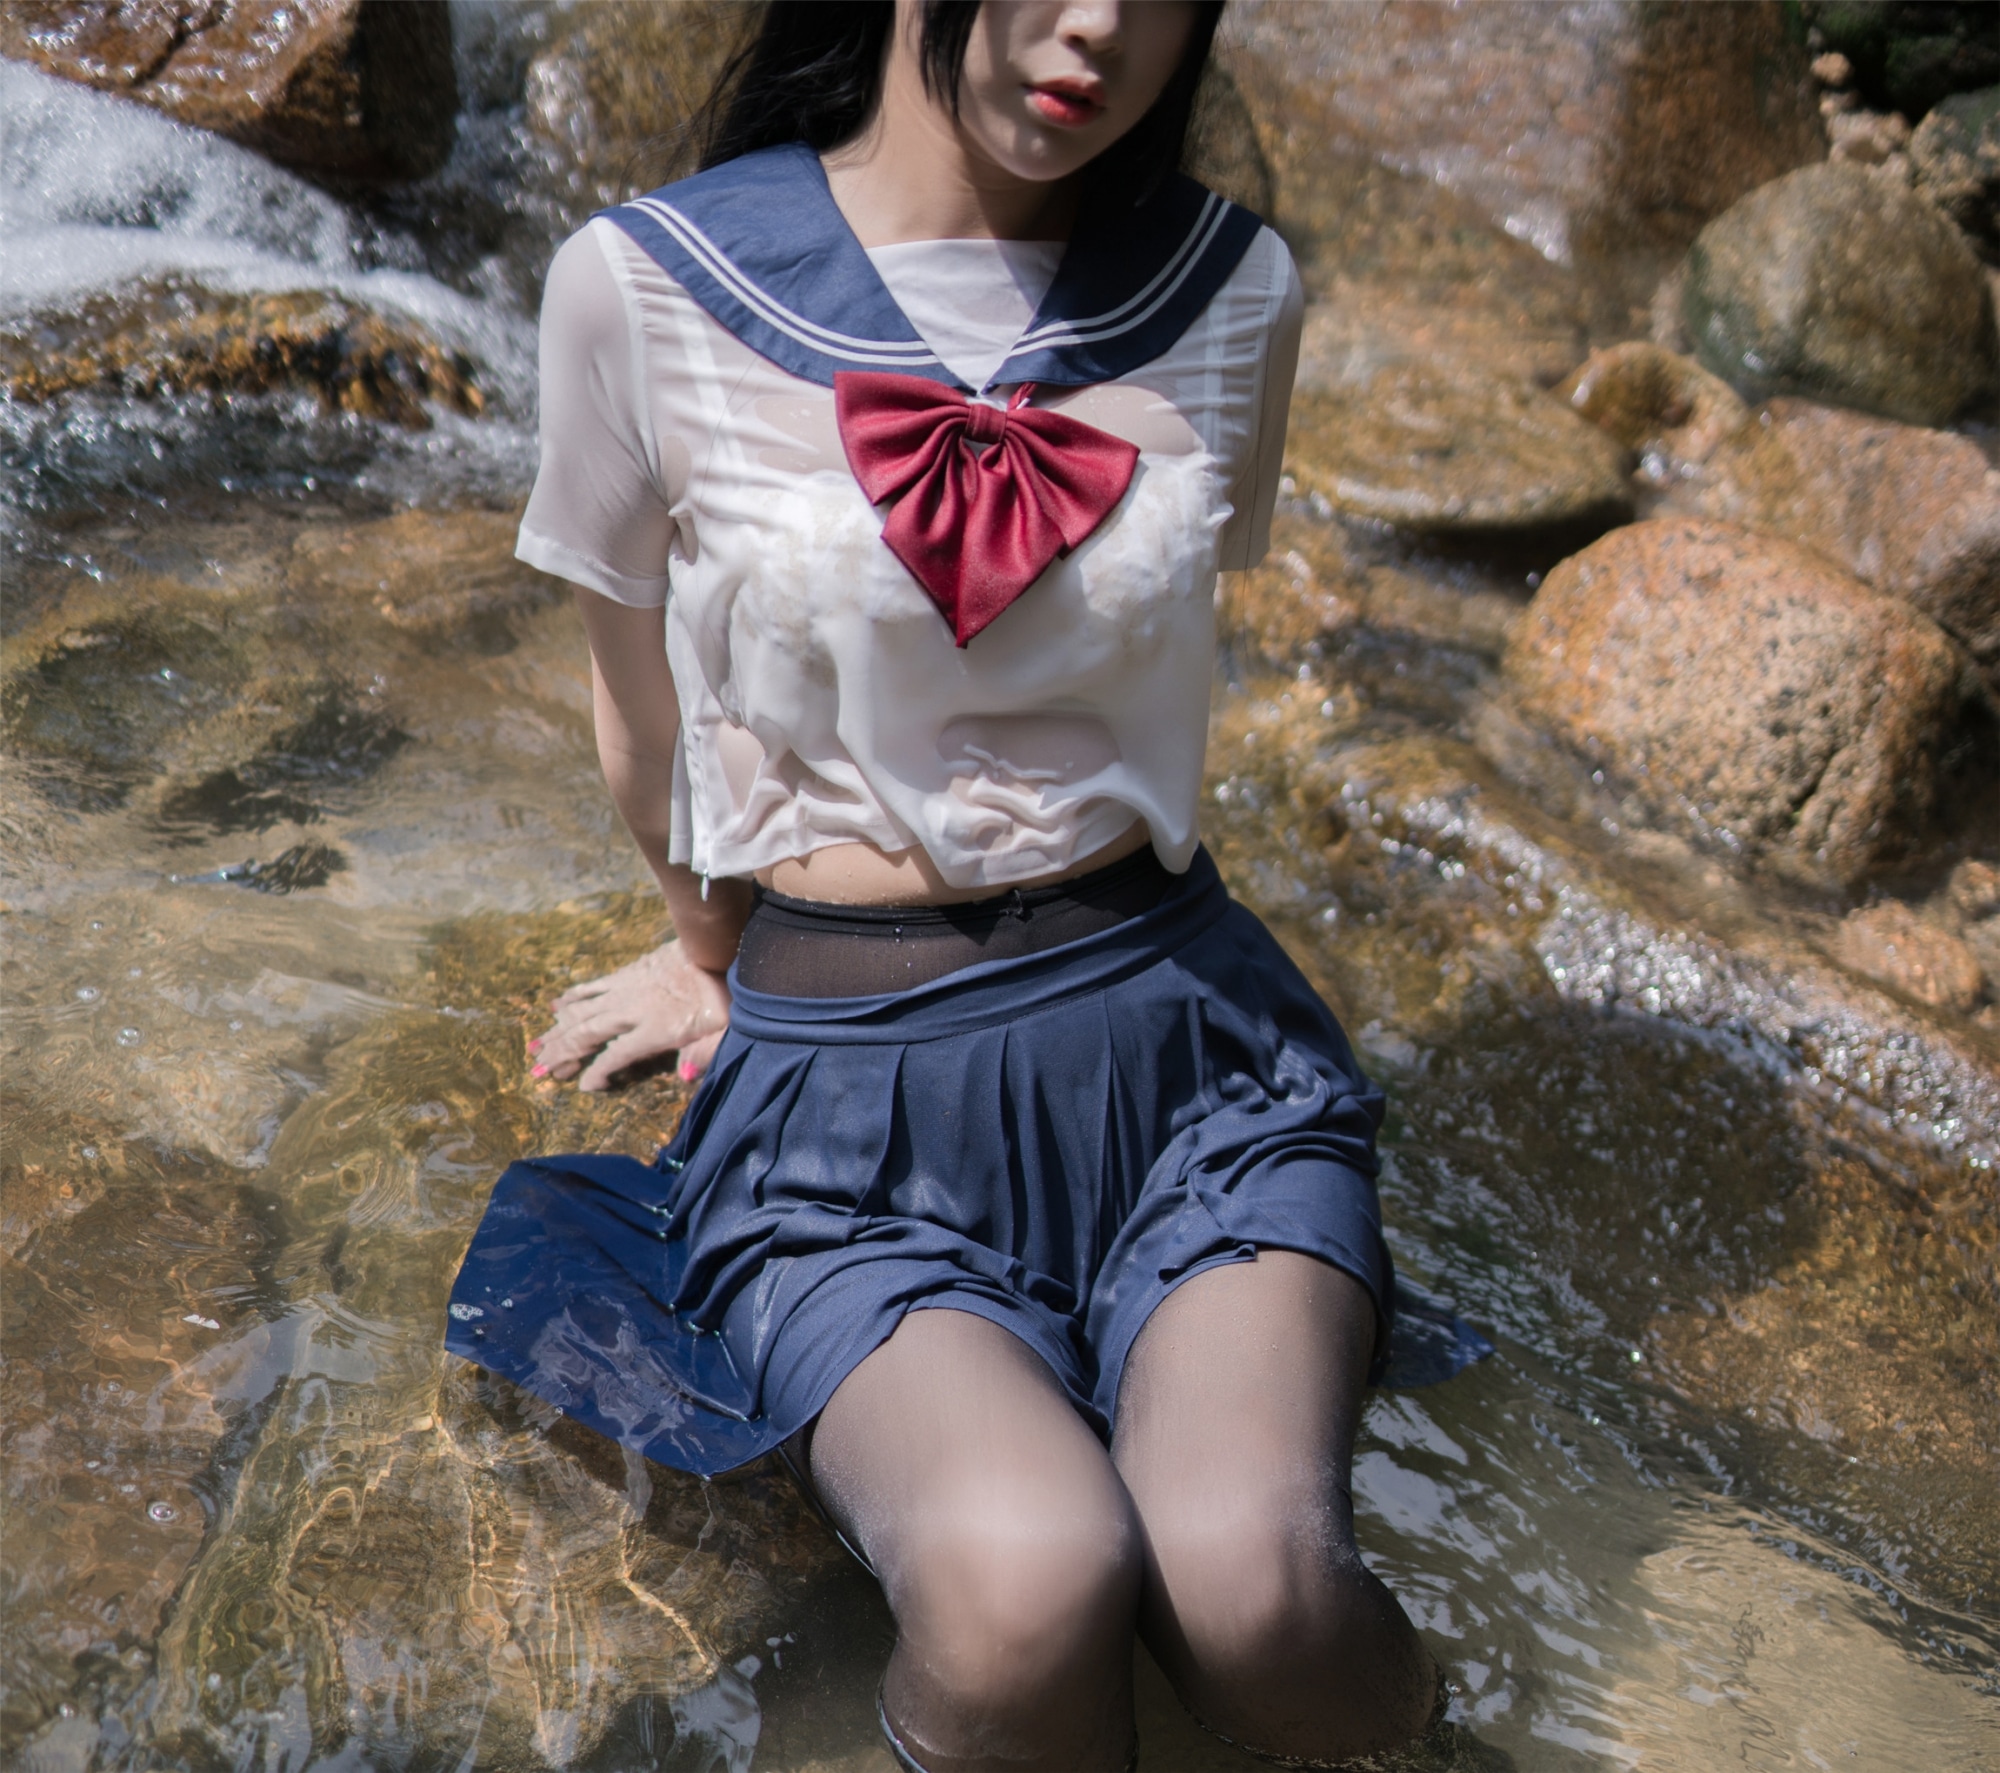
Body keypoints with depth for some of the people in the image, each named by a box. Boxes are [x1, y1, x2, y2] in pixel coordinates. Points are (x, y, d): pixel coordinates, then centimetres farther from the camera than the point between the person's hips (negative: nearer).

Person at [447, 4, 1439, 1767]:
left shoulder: (1233, 293, 3)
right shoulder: (643, 287, -5)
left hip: (1177, 1035, 2)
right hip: (843, 1088, -2)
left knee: (1257, 1603, -24)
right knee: (1031, 1588, -30)